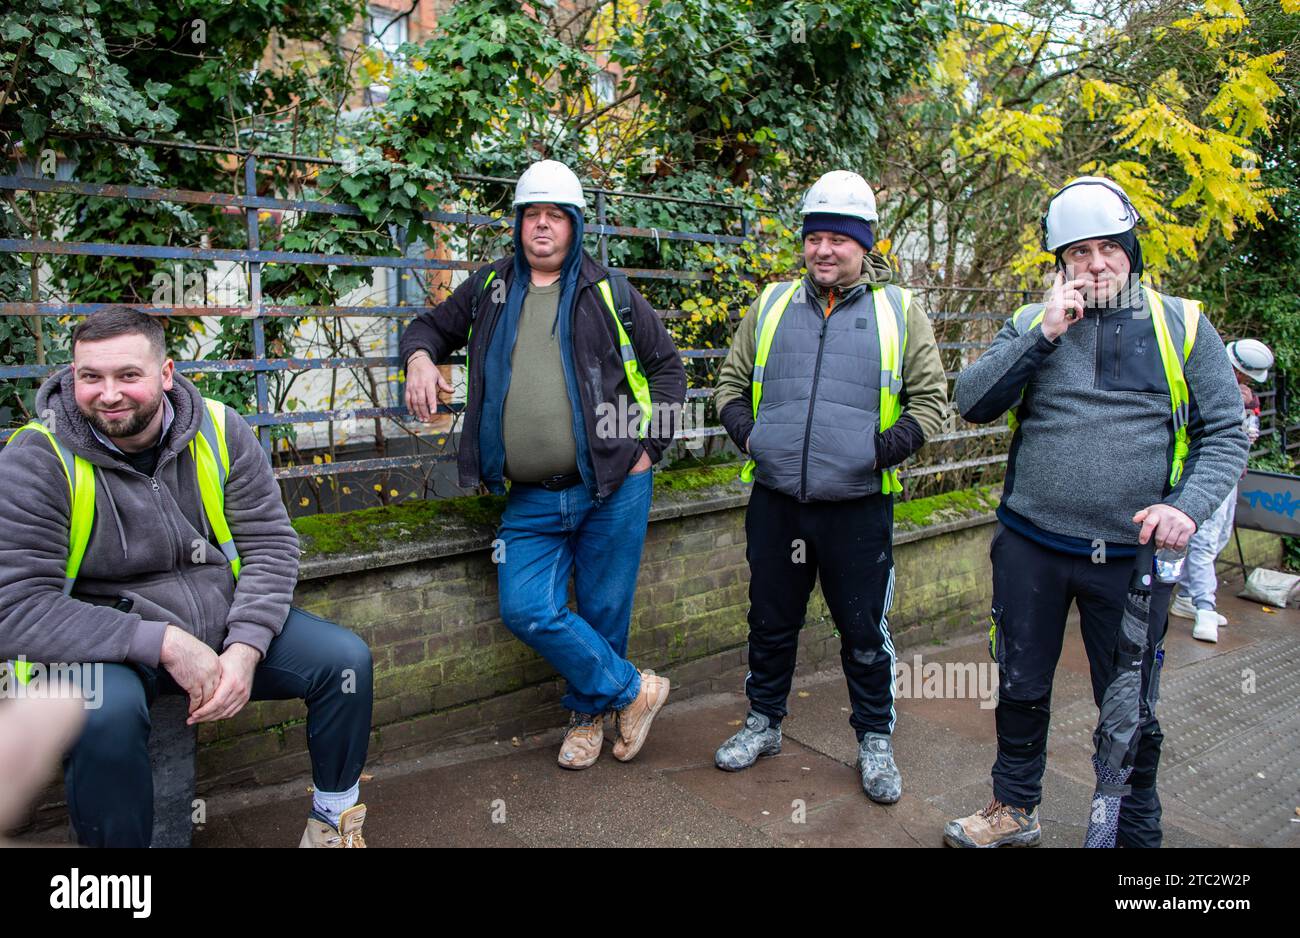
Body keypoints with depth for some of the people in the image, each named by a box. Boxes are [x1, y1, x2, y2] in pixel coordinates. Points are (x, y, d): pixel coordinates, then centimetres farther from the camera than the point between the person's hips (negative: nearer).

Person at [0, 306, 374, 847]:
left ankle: (333, 814, 13)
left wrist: (246, 648, -18)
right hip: (103, 645, -3)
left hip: (225, 624, 3)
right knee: (105, 713, -35)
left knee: (346, 658, -12)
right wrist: (163, 644, -26)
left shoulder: (219, 430, -5)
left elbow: (270, 545, -3)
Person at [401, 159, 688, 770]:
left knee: (604, 611, 6)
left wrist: (651, 446, 1)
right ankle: (633, 689, 13)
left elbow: (667, 363, 10)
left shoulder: (607, 291, 5)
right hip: (531, 499, 3)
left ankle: (588, 711, 32)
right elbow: (432, 326, 24)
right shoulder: (491, 288, 11)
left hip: (612, 488, -2)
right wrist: (420, 356, 0)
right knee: (527, 610, -7)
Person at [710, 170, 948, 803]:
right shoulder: (772, 305, 9)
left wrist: (893, 444, -12)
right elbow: (731, 380, 16)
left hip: (858, 507, -2)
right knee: (771, 621, 16)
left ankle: (875, 741, 32)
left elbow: (930, 398, 5)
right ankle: (763, 723, 37)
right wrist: (743, 428, -3)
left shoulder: (900, 311, 2)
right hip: (775, 503, 2)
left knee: (865, 632, 11)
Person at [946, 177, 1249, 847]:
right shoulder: (1031, 324, 4)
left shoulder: (1183, 325, 2)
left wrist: (1188, 505, -15)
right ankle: (1014, 810, 38)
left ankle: (1136, 832, 35)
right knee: (1021, 689, 16)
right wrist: (1044, 334, -14)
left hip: (1134, 554, -1)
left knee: (1130, 713, 12)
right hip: (1030, 546, 1)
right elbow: (972, 403, -7)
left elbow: (1225, 433, 1)